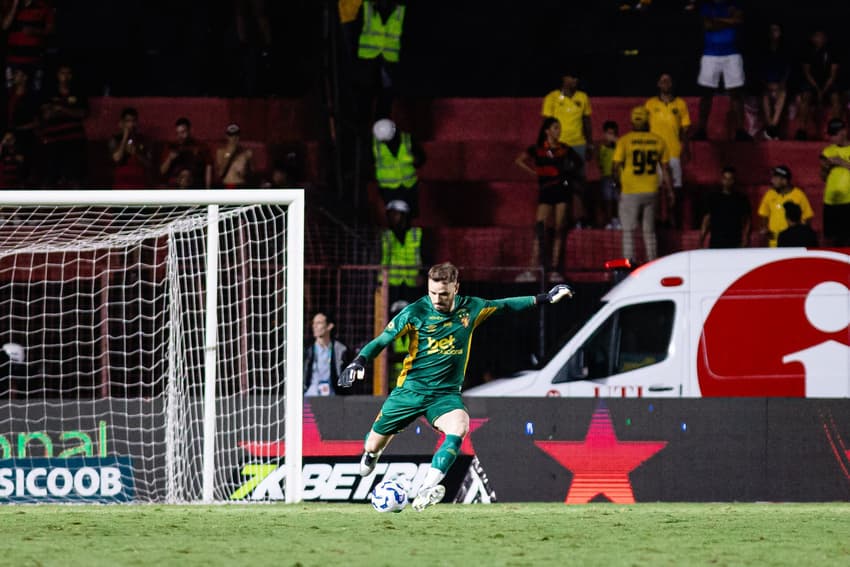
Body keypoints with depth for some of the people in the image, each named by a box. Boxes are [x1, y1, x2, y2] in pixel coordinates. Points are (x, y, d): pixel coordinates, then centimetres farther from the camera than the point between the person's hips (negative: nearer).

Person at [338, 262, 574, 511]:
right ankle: (371, 454, 50)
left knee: (459, 427, -32)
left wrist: (544, 299, 13)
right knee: (374, 444, 9)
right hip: (411, 389, 0)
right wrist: (360, 361, -24)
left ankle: (426, 490, -39)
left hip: (446, 393, 0)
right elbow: (383, 340, -7)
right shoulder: (415, 312, -10)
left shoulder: (470, 309, -2)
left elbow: (505, 305, 12)